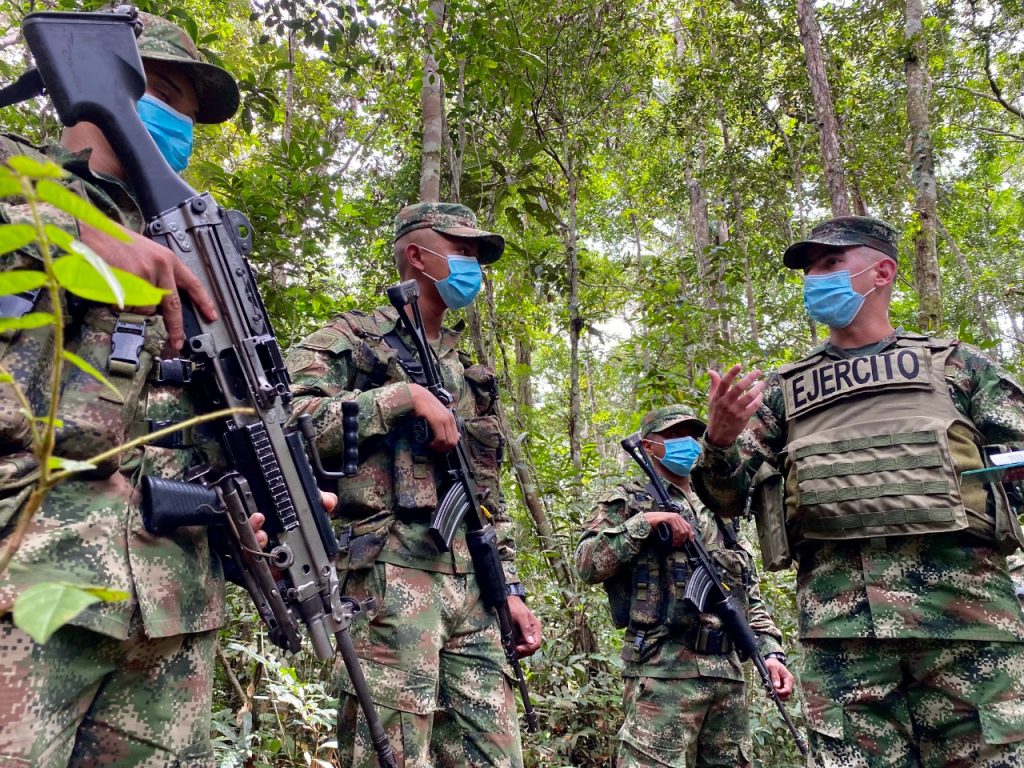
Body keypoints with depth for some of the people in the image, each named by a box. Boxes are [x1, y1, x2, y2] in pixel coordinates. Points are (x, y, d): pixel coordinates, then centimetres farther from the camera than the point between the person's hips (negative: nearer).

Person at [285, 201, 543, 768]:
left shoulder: (468, 373, 24)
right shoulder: (350, 340, 5)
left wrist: (510, 587, 15)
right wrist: (402, 396, -13)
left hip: (472, 586, 7)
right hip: (391, 577, -6)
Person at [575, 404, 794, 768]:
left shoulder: (720, 511, 22)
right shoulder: (626, 501, 4)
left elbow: (750, 594, 21)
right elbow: (586, 565, -9)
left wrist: (771, 651, 9)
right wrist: (643, 523, -16)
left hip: (727, 670, 6)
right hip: (663, 669, -6)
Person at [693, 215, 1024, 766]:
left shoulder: (955, 364, 15)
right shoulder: (784, 391, 18)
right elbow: (725, 496, 13)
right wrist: (719, 440, -8)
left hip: (964, 604, -1)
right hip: (838, 618, 1)